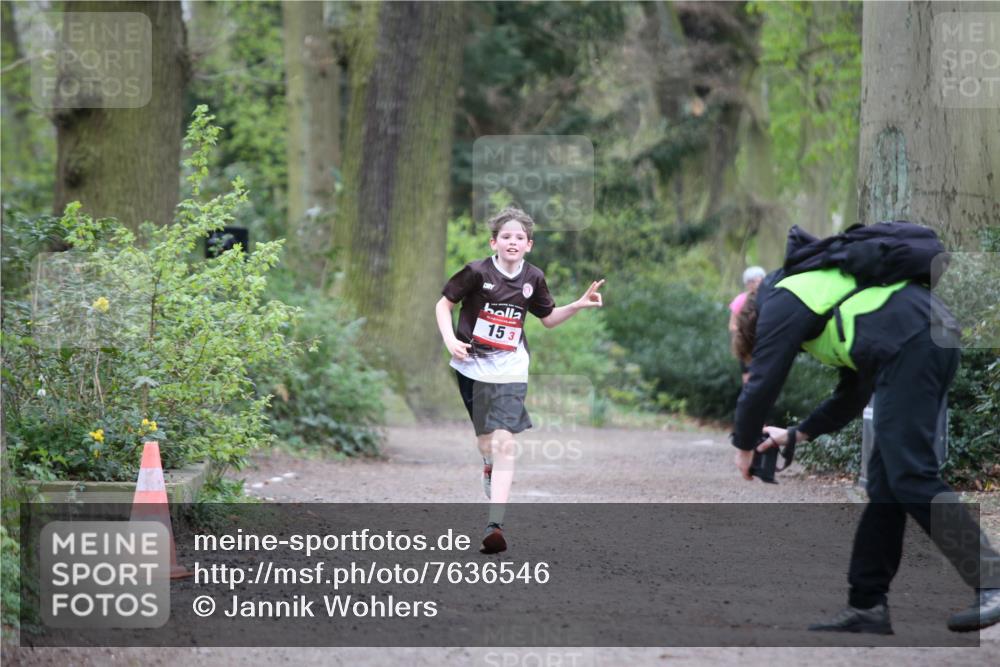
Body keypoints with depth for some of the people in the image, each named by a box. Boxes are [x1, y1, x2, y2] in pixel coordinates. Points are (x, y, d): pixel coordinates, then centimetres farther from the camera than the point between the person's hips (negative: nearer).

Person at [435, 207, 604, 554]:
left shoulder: (533, 278, 1)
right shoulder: (477, 272, -9)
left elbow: (548, 318, 17)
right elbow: (444, 304, 2)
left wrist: (578, 305, 2)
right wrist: (449, 339, -13)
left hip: (509, 370, 0)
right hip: (472, 366, 0)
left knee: (503, 442, -15)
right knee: (485, 438, 13)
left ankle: (495, 525, -25)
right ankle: (490, 470, 49)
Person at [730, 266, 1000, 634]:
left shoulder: (779, 303, 9)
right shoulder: (820, 289, 35)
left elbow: (761, 386, 5)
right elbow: (853, 394, 37)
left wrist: (744, 446, 21)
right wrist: (795, 434, 39)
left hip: (909, 346, -10)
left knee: (911, 477, -11)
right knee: (884, 483, 10)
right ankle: (867, 604, 12)